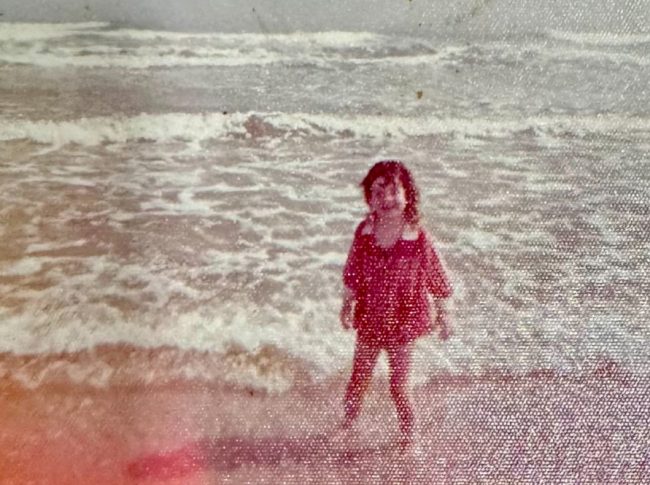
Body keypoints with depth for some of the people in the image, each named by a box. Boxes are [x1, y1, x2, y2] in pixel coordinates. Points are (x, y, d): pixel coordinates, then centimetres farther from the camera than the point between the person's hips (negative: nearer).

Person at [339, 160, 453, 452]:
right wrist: (347, 307, 10)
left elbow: (435, 279, -8)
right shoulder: (363, 232, -11)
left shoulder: (417, 237, -19)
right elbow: (352, 275, 3)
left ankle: (407, 435, 36)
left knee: (398, 385, 10)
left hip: (402, 321, -3)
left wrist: (441, 316, 0)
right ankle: (347, 423, 45)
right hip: (369, 319, 3)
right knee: (359, 378, 19)